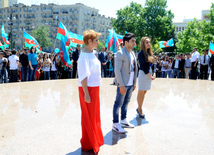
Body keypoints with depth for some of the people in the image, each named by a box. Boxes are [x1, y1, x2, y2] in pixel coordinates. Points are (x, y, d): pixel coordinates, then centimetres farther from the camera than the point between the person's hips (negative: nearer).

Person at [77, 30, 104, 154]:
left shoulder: (92, 53, 10)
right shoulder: (84, 56, -18)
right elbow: (83, 76, -21)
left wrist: (95, 90, 16)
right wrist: (86, 94, -23)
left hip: (94, 88, 9)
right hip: (88, 88, -9)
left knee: (94, 115, 19)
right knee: (88, 117, 4)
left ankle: (95, 140, 35)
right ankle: (88, 145, 20)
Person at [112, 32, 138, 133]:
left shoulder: (132, 54, 14)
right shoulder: (120, 54, -13)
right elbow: (117, 70, -18)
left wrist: (134, 83, 15)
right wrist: (121, 85, -21)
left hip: (130, 84, 8)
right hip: (123, 84, -8)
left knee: (126, 102, 17)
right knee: (118, 104, 0)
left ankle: (123, 121, 30)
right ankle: (115, 124, 8)